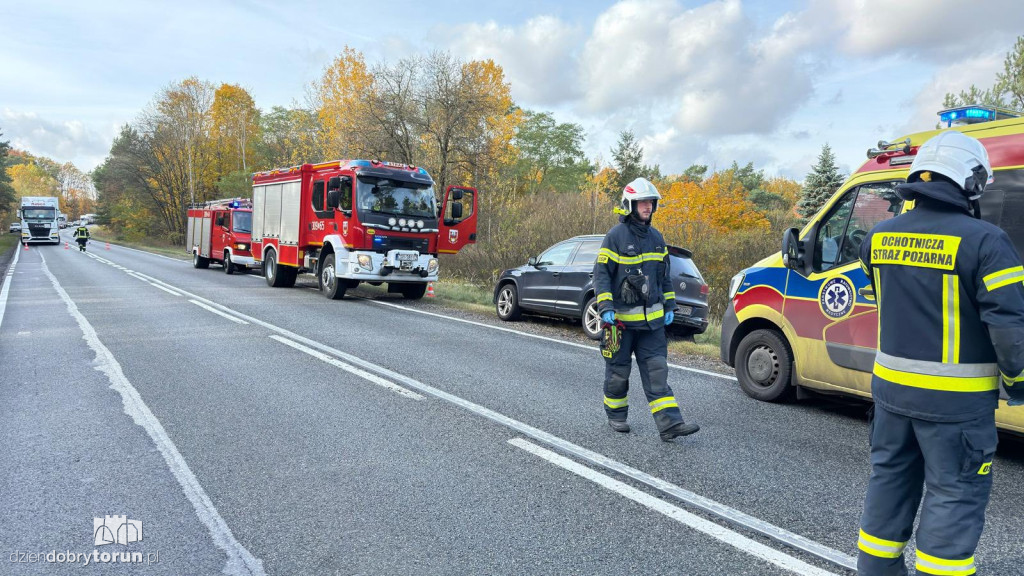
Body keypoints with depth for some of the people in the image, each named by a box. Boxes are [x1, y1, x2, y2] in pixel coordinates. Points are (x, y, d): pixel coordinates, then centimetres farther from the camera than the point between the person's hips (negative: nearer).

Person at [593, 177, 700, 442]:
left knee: (657, 370, 0)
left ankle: (669, 423, -2)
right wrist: (606, 308, -18)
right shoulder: (616, 236, -9)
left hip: (652, 318, 5)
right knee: (618, 370, 8)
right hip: (621, 318, -5)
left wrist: (668, 306, 15)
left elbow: (664, 275, 19)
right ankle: (615, 415, 26)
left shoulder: (656, 237, 11)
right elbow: (601, 274, -10)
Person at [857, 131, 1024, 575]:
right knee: (955, 492, 7)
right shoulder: (983, 241, -17)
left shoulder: (880, 237, 2)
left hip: (891, 386, 6)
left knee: (890, 476, 19)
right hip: (955, 399, -6)